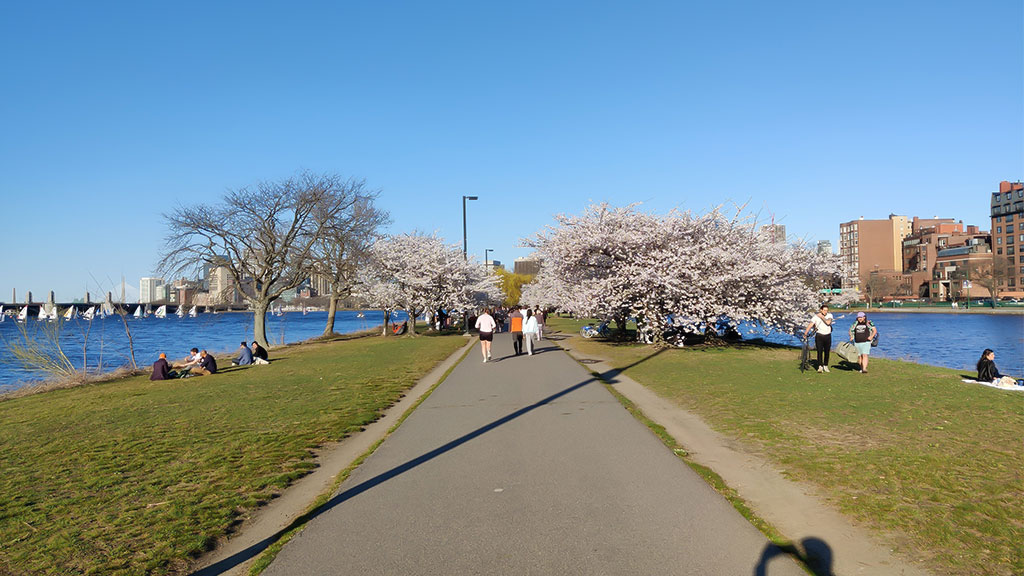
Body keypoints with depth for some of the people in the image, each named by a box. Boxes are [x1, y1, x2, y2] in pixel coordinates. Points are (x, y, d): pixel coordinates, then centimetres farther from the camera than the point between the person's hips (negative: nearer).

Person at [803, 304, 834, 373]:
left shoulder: (830, 315, 0)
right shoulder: (816, 316, -7)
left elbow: (828, 322, -20)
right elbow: (810, 325, -14)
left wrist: (821, 317, -15)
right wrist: (805, 334, -22)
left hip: (828, 336, 2)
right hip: (819, 336, -2)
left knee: (827, 352, 9)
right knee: (819, 352, -8)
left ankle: (825, 366, 23)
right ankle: (820, 366, -7)